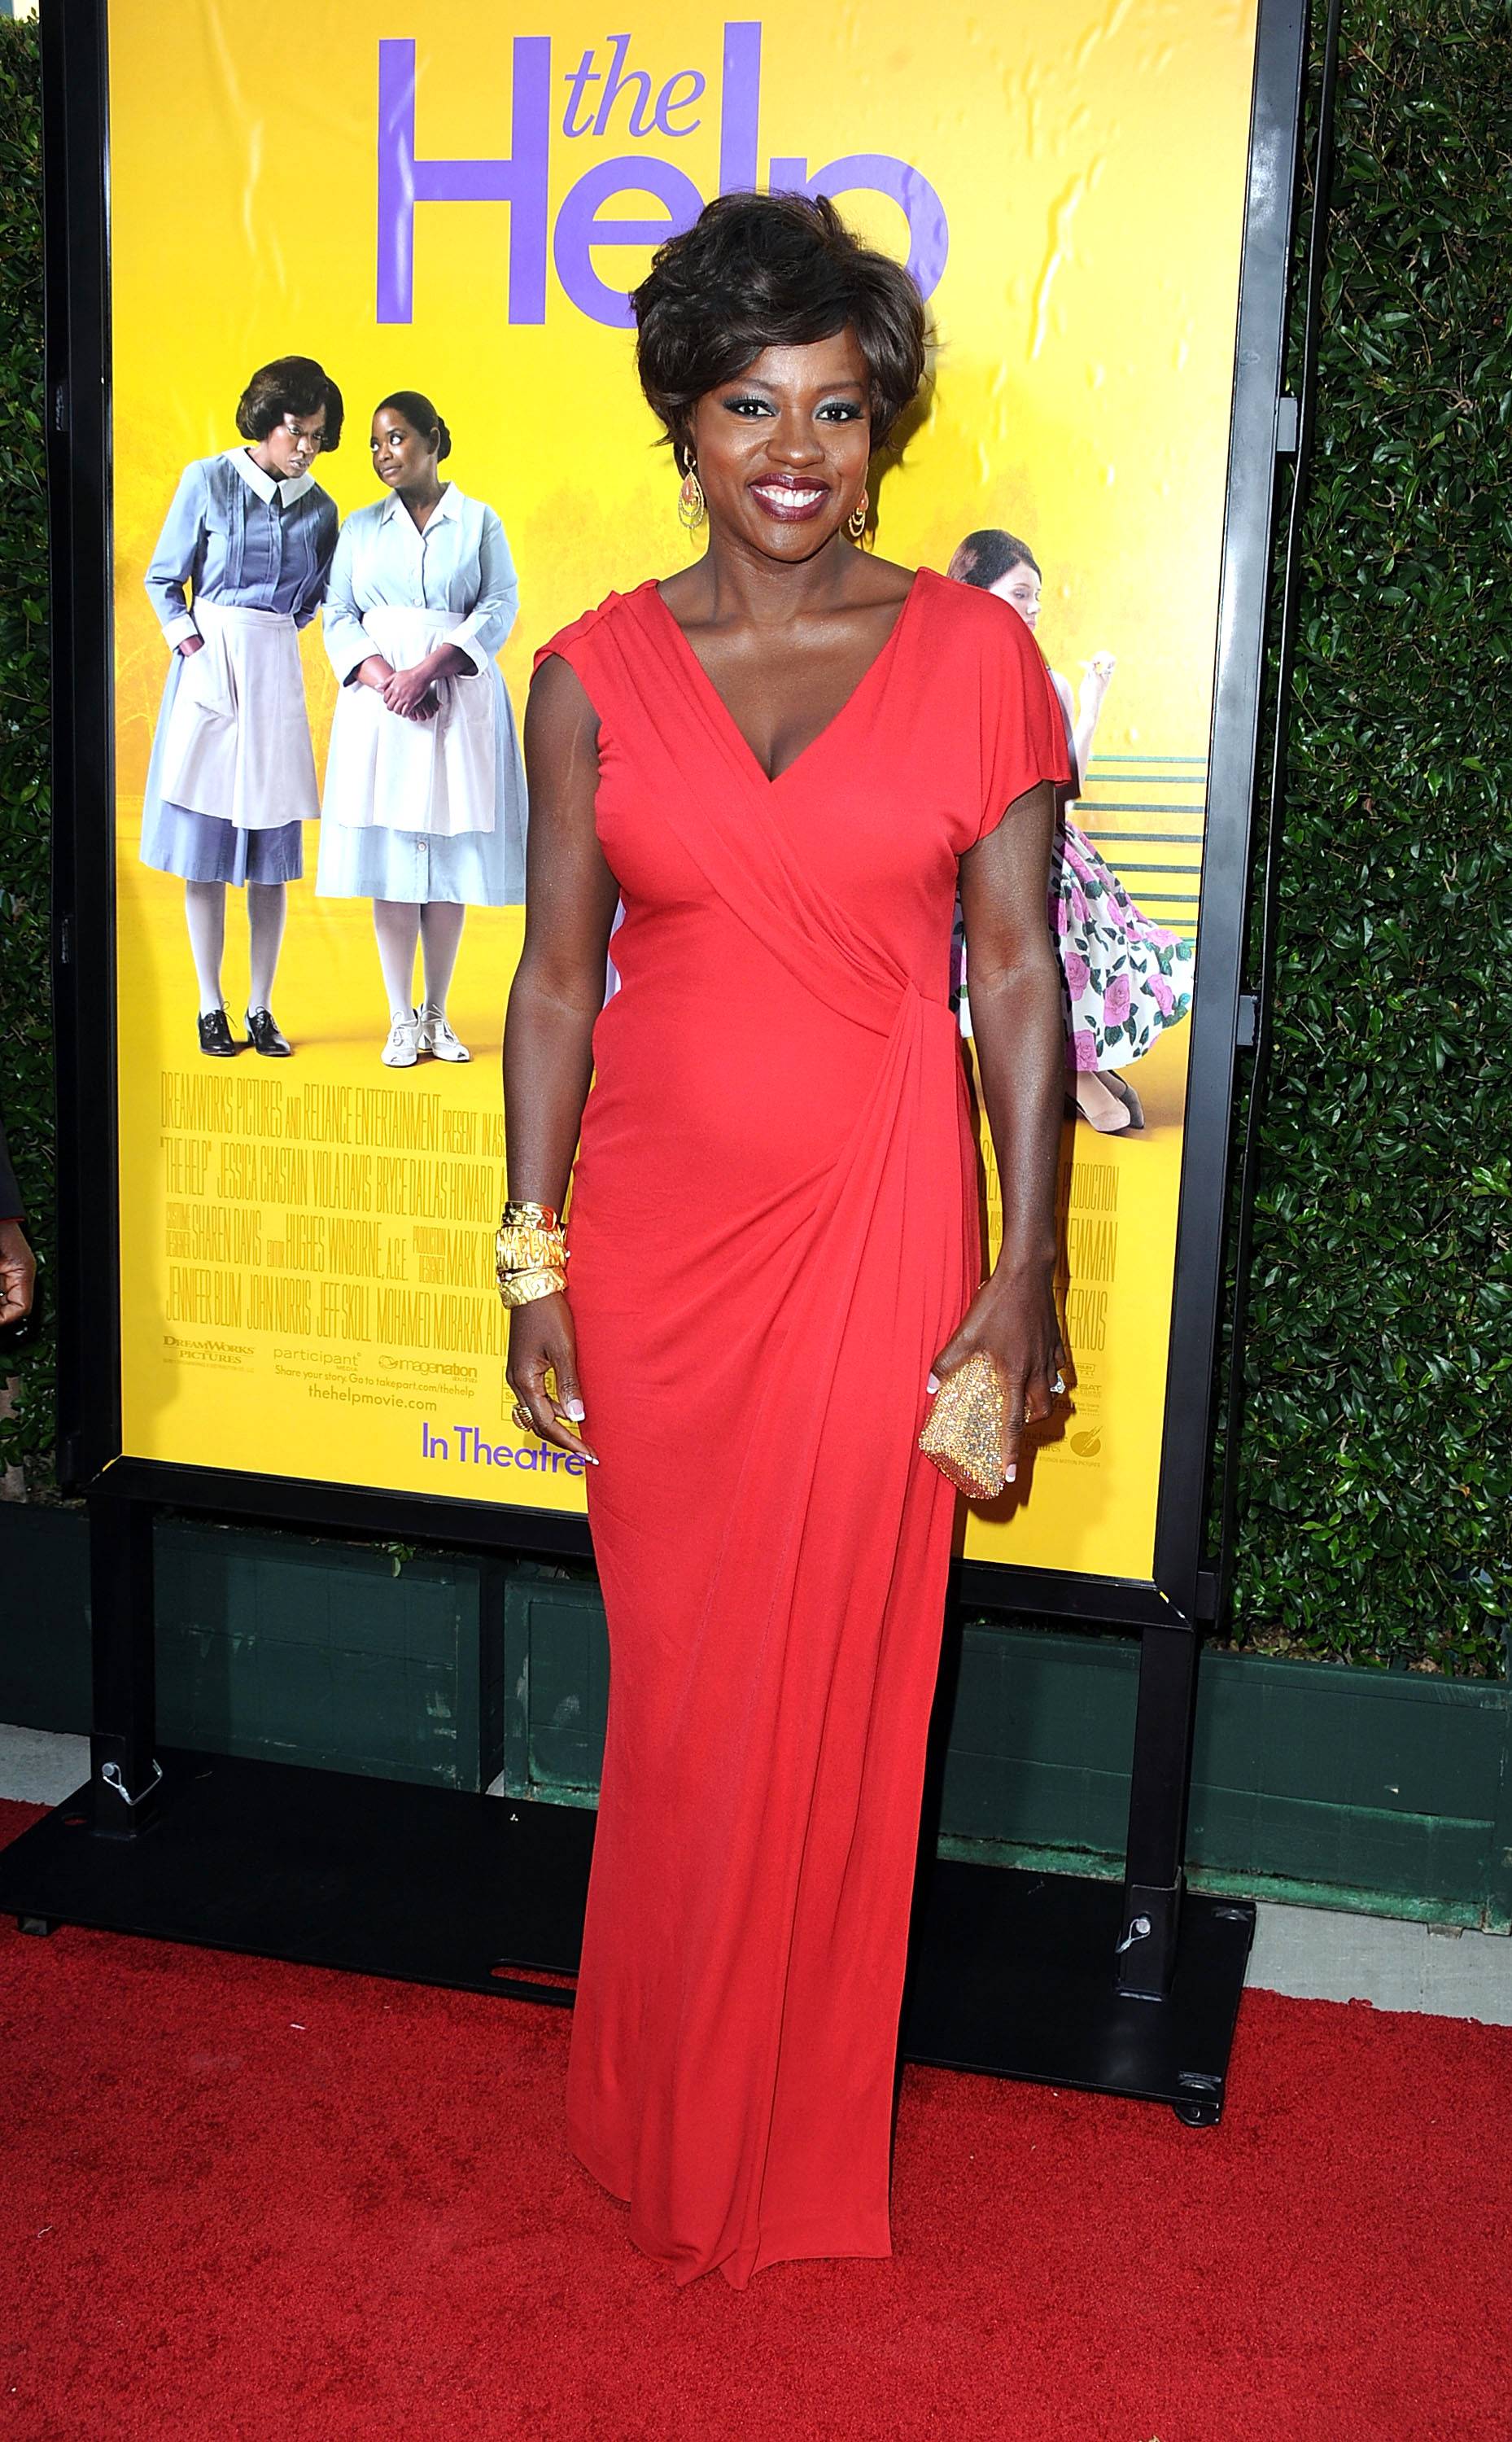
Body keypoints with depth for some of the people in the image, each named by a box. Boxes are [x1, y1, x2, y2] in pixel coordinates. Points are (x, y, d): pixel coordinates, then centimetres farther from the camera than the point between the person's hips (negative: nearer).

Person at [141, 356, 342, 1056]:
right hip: (210, 662, -3)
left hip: (277, 671, 3)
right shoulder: (207, 481, -1)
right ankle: (211, 1006, 6)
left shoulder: (318, 507, 8)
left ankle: (261, 1008, 9)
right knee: (205, 848, -1)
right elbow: (164, 578, 2)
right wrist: (192, 645, -10)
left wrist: (274, 632, 4)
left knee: (272, 851, 2)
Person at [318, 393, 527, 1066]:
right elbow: (338, 616, 6)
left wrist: (428, 669, -16)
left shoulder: (479, 521, 9)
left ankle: (437, 1014, 7)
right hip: (379, 698, 1)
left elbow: (500, 607, -4)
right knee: (390, 858, -3)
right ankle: (401, 1019, 2)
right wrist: (384, 677, -14)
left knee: (450, 856, -1)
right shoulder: (361, 527, 14)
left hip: (459, 698, -1)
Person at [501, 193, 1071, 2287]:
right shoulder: (596, 674, 2)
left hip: (880, 1230, -1)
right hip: (657, 1235, 1)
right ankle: (665, 2125, 35)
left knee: (836, 1687, 7)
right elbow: (558, 977, 4)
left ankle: (801, 2144, 31)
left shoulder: (972, 653, -1)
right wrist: (532, 1261, 1)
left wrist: (1026, 1271, -5)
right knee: (676, 1687, 11)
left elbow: (1017, 974, -1)